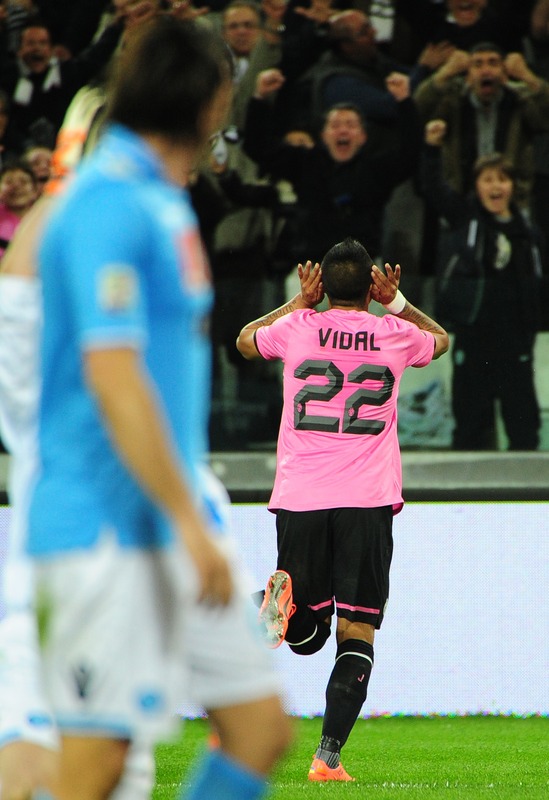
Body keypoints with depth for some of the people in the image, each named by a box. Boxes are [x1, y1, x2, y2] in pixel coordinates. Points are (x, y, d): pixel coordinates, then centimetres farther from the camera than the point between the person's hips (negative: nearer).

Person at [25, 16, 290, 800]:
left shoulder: (160, 202, 15)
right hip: (109, 528, -10)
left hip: (170, 522, 10)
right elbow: (113, 378, -22)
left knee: (261, 727, 7)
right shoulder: (111, 203, -15)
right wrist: (191, 523, -21)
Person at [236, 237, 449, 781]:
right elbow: (441, 340, 29)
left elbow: (245, 340, 26)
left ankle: (285, 600, -23)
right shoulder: (395, 335, 3)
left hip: (299, 497, 1)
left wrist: (299, 302, 31)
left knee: (305, 635, 13)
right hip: (368, 501, -1)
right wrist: (397, 302, 33)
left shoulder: (298, 328, 2)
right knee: (357, 633, 0)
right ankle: (329, 757, -13)